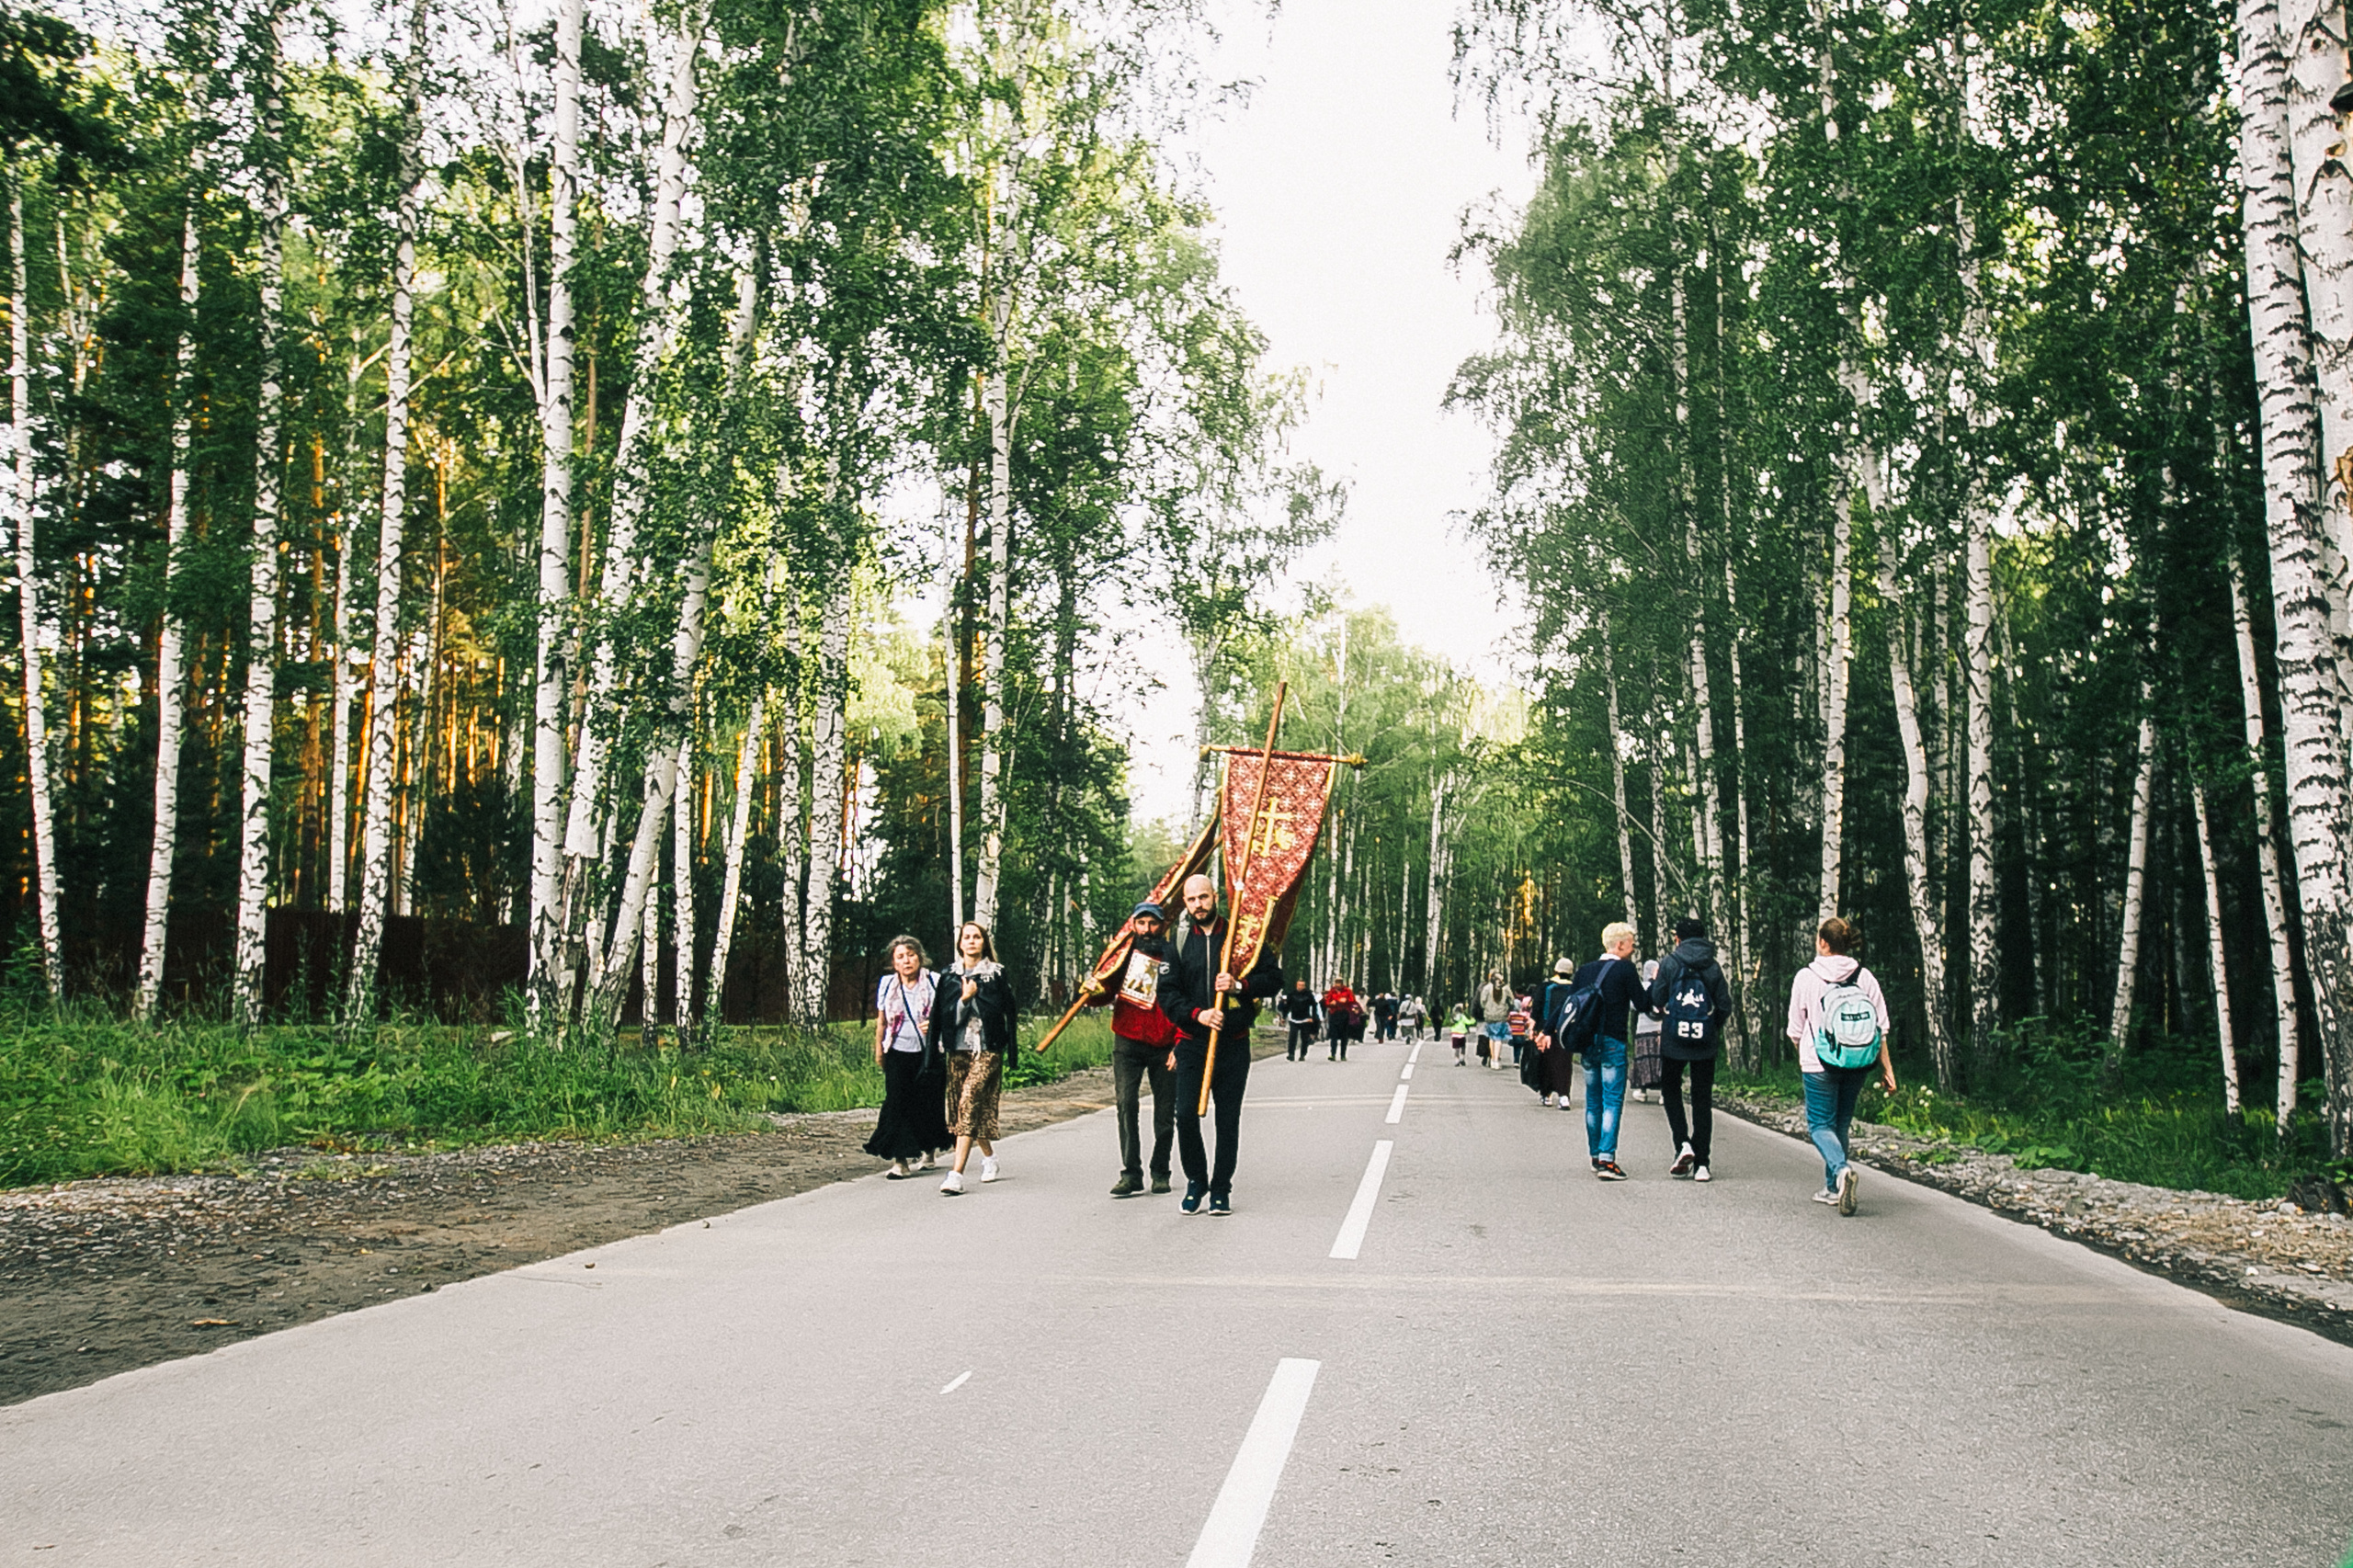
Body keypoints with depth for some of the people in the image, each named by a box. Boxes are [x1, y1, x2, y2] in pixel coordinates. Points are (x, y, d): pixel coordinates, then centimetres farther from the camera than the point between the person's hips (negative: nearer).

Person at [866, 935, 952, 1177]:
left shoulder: (935, 982, -2)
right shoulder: (886, 985, 6)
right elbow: (881, 1021, 15)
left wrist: (935, 1025, -16)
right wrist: (879, 1050, 16)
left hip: (928, 1053, -1)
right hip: (898, 1053, 1)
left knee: (928, 1103, 4)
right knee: (897, 1103, -8)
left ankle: (930, 1151, 27)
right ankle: (900, 1160, -6)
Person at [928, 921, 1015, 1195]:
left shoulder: (996, 974, 2)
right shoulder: (949, 975, 9)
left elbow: (1000, 1010, -2)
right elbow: (945, 1013, 0)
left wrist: (974, 996, -7)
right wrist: (964, 999, -12)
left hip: (987, 1049, -4)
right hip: (958, 1049, 4)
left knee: (968, 1103, -16)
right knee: (965, 1106, 10)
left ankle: (957, 1174, -20)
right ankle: (989, 1156, 35)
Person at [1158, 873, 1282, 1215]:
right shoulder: (1179, 942, 8)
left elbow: (1274, 978, 4)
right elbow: (1167, 993, 4)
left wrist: (1240, 985, -13)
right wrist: (1197, 1014, -13)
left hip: (1233, 1043, 0)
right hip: (1192, 1042, 1)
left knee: (1228, 1120, 3)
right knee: (1186, 1114, -9)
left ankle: (1221, 1189, 16)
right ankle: (1195, 1180, 13)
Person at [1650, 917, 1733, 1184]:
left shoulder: (1669, 963, -3)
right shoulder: (1714, 967, 3)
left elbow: (1657, 1000, -6)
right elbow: (1725, 1006, 0)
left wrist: (1656, 980, 14)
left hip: (1673, 1041, -2)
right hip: (1705, 1042, 2)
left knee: (1671, 1091, 17)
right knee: (1703, 1101, 7)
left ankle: (1683, 1143, -3)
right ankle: (1701, 1164, 4)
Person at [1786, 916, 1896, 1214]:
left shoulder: (1806, 977, -7)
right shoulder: (1865, 977, 1)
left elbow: (1795, 1029, 1)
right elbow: (1881, 1028, 1)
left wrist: (1803, 1057, 19)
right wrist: (1886, 1069, 6)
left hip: (1820, 1064, -4)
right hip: (1858, 1065, 4)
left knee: (1820, 1124, 5)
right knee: (1841, 1124, 17)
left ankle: (1841, 1168, -23)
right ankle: (1833, 1188, 23)